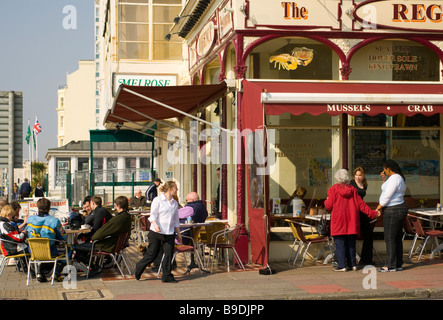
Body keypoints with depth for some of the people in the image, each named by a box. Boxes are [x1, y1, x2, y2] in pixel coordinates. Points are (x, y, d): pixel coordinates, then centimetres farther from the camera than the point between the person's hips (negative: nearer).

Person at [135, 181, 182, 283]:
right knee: (152, 254, -1)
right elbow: (153, 215, -9)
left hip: (169, 233, 5)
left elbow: (176, 220, 22)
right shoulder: (158, 200, -3)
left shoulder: (175, 203, 14)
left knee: (169, 253, -3)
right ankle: (139, 268, 22)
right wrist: (155, 225, -27)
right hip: (156, 232, -5)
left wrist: (178, 233, 21)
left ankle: (166, 276, 5)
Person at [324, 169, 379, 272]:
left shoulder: (333, 189, -4)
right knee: (351, 243, 11)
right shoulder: (352, 189, 7)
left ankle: (342, 265, -7)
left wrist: (326, 201, 17)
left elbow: (329, 206, -5)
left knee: (340, 243, -3)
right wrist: (372, 213, 13)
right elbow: (361, 204, 6)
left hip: (338, 221, -4)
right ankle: (352, 264, 15)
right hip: (351, 220, 4)